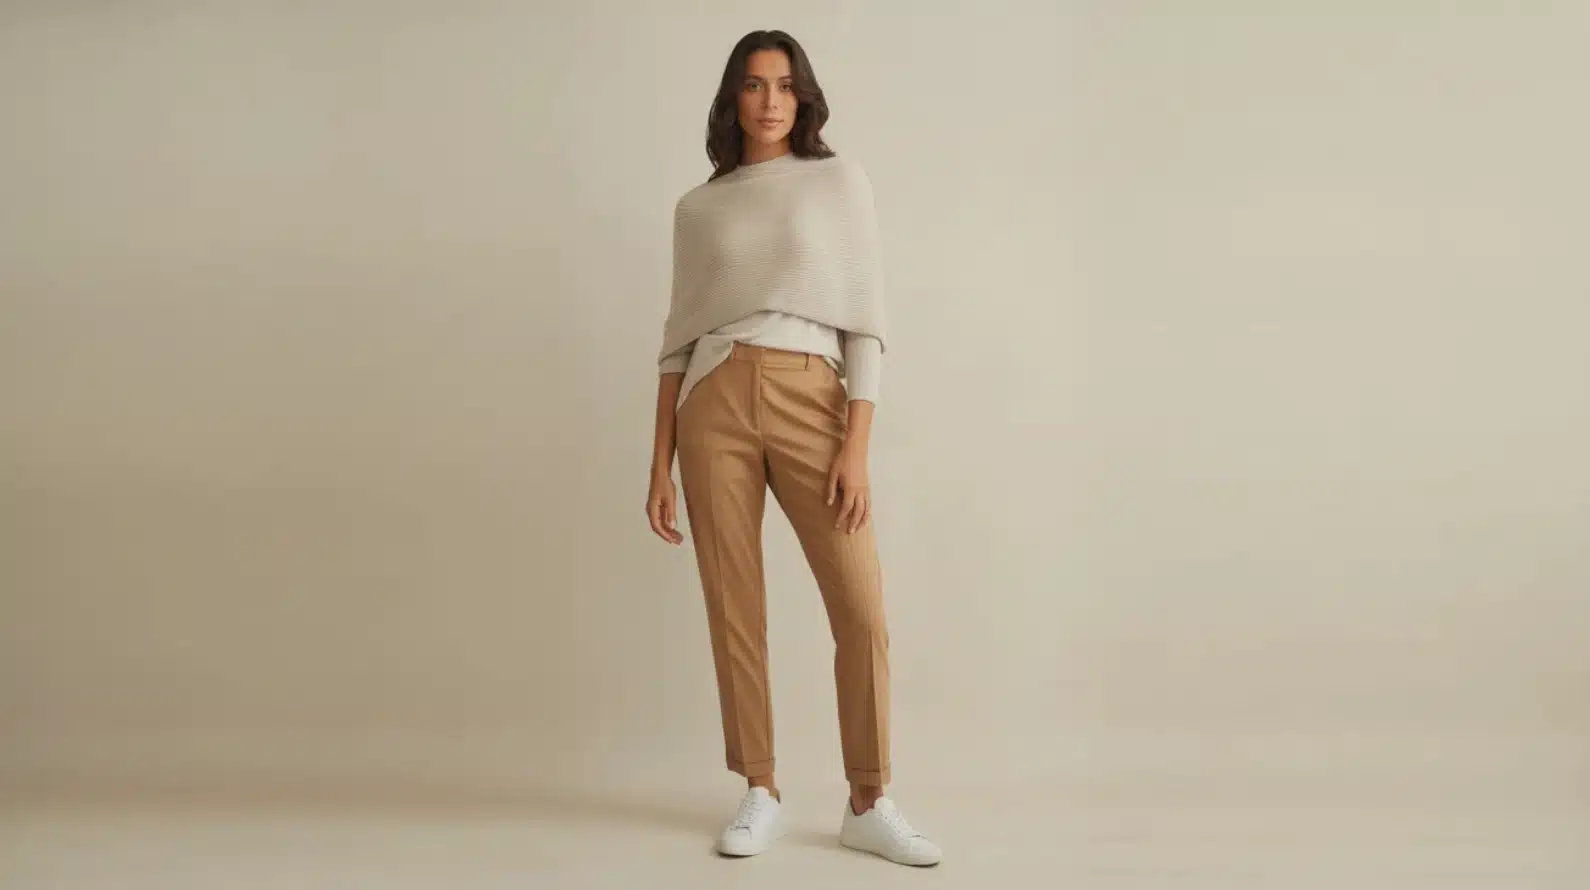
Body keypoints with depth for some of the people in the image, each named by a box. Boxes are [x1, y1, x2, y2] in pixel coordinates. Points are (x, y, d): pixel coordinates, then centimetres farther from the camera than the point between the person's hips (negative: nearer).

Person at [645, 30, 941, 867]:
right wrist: (661, 464, 6)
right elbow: (678, 339, 13)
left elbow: (865, 321, 2)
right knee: (734, 610, 1)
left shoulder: (840, 180, 8)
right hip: (715, 405, 1)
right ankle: (760, 795, 16)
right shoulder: (698, 207, 13)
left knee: (862, 611, -6)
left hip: (811, 402, -1)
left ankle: (869, 806, 9)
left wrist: (856, 447, -8)